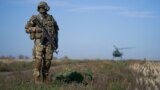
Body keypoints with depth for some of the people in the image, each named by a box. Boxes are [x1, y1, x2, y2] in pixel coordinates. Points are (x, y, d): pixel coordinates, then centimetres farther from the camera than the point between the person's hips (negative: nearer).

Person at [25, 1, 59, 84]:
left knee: (48, 61, 3)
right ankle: (38, 79, -2)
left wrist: (56, 42, 10)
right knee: (38, 61, -9)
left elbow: (56, 30, 15)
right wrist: (37, 29, -17)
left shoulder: (51, 18, 7)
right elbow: (27, 29, -4)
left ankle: (45, 78, 16)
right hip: (39, 42, -3)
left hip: (49, 43, 3)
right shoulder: (35, 18, -1)